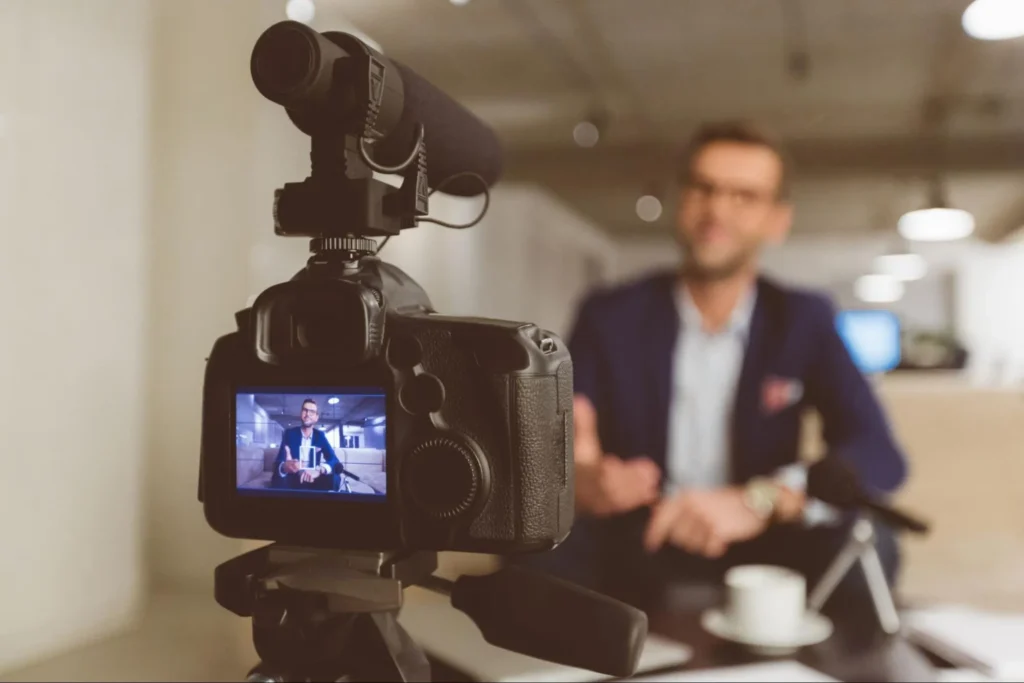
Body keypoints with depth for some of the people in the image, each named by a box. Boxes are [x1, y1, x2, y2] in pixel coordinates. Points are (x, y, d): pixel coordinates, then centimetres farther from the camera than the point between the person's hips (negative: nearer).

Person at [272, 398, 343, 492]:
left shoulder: (320, 435, 6)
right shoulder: (289, 433, 1)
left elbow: (334, 460, -8)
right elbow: (278, 461, -12)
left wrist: (319, 470, -33)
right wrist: (284, 466, -41)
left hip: (313, 480, 2)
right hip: (292, 480, -2)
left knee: (334, 477, -28)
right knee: (278, 479, -35)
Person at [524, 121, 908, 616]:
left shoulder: (804, 320, 2)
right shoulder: (609, 316, 0)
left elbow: (880, 457, -12)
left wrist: (760, 501, -31)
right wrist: (575, 479, -36)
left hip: (754, 556, 1)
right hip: (632, 553, -1)